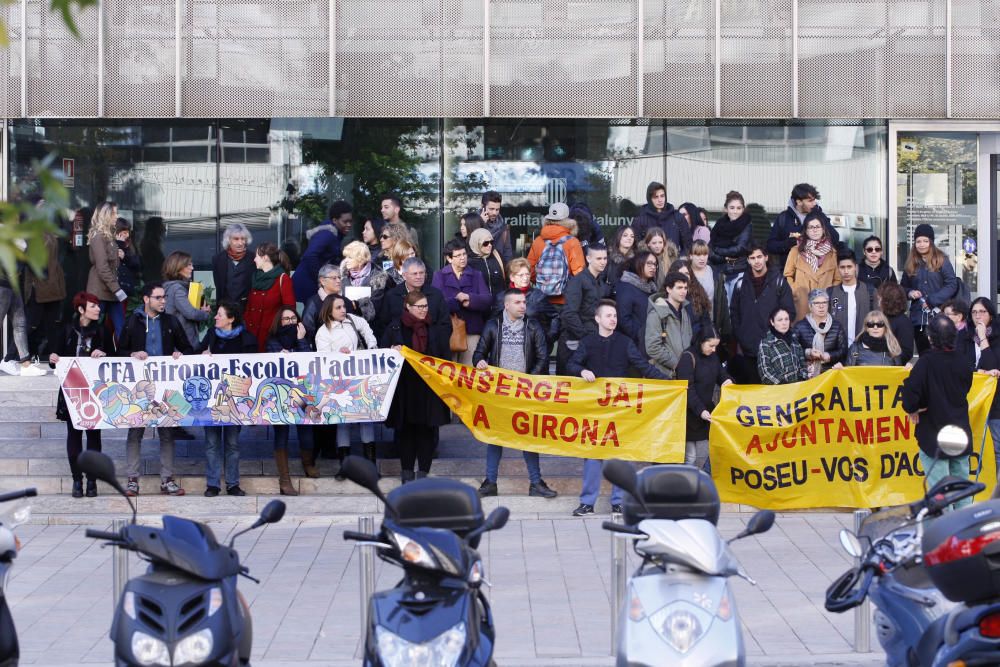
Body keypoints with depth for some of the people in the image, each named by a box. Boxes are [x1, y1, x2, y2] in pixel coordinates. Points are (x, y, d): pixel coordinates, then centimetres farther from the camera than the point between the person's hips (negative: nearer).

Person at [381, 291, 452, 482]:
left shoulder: (434, 328, 7)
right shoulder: (395, 327, 1)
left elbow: (444, 355, 11)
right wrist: (392, 351, -16)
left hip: (429, 388, 1)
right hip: (404, 387, -1)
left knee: (427, 430, 0)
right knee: (405, 429, 4)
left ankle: (423, 471, 8)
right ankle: (407, 471, 14)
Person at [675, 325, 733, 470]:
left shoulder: (713, 356, 8)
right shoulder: (688, 357, -14)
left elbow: (721, 374, 17)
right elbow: (688, 388, -20)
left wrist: (728, 381, -9)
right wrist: (700, 411, -29)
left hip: (707, 411, 7)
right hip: (690, 414, -7)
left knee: (703, 455, 9)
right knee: (690, 456, -7)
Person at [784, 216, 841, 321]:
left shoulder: (832, 252, 10)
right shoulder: (796, 251, 7)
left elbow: (838, 279, 11)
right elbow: (788, 275, 8)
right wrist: (795, 291, -4)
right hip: (802, 303, -1)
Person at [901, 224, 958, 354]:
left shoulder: (942, 261, 0)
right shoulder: (911, 264, 12)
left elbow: (952, 285, -6)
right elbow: (903, 287, 20)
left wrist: (932, 301, -14)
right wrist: (909, 292, -4)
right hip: (918, 317, 4)